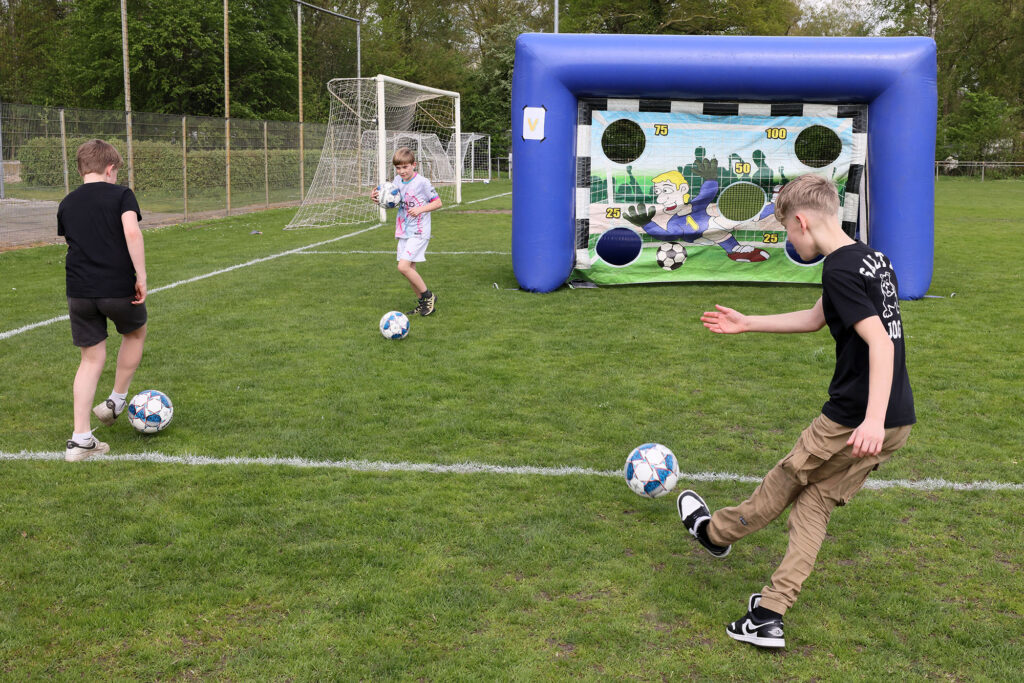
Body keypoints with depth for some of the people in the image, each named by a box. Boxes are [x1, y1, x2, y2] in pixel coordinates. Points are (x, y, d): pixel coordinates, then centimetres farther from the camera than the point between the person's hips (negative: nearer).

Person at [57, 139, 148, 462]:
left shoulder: (67, 203, 12)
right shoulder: (121, 194, -3)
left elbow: (67, 240, 17)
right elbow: (131, 232, -18)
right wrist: (141, 277, -15)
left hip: (79, 291, 4)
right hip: (119, 287, -4)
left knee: (91, 359, 11)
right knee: (136, 333, 26)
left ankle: (80, 438, 7)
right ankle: (116, 401, 31)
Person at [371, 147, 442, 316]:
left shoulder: (422, 182, -12)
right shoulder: (397, 181, 6)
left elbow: (437, 202, -7)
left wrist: (421, 209, -22)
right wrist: (377, 198, -4)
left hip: (418, 232, -7)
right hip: (403, 232, 7)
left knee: (403, 266, -17)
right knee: (410, 269, 9)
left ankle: (428, 296, -1)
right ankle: (422, 304, 22)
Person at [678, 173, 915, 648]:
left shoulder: (839, 270, -17)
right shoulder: (871, 258, 13)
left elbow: (880, 343, -28)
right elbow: (815, 318, 25)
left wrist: (873, 420, -36)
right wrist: (747, 323, 32)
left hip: (854, 421, -8)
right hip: (898, 420, 8)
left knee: (785, 482, 15)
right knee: (814, 503, 14)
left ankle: (716, 533, 40)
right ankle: (770, 616, 15)